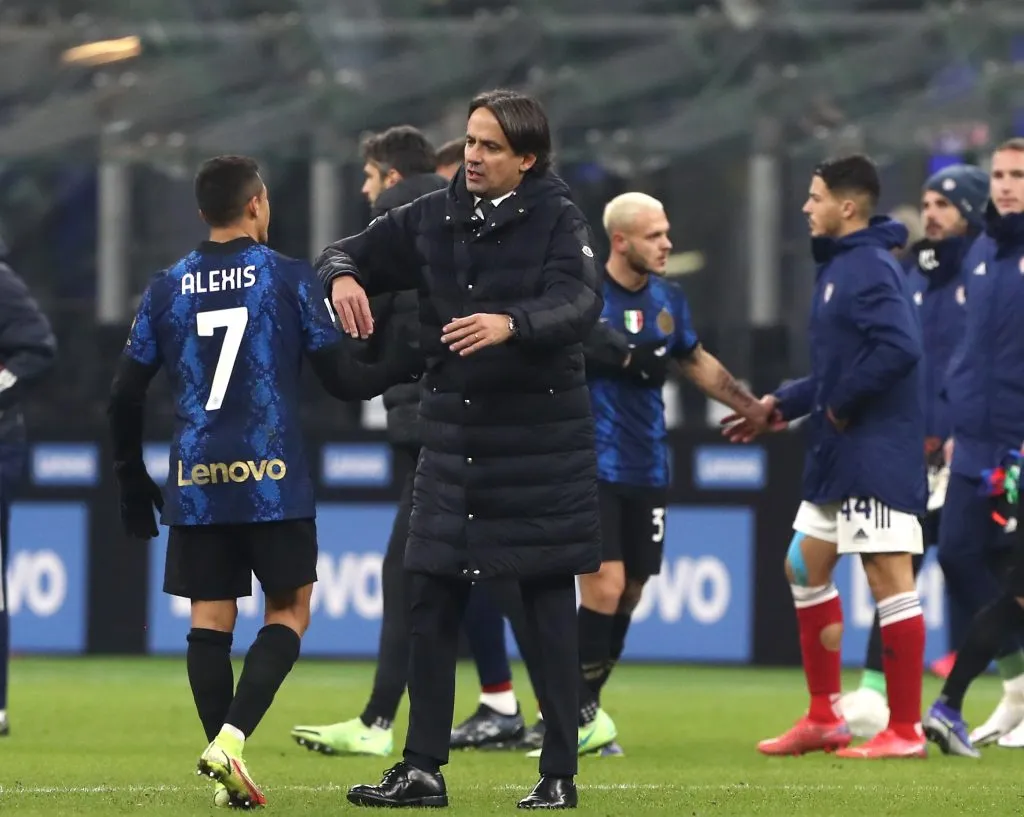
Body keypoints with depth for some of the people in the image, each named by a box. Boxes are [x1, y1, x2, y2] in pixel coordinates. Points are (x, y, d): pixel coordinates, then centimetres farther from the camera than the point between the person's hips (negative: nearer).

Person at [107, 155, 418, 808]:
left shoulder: (166, 290, 7)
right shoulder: (291, 279, -2)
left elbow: (125, 397, 8)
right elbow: (344, 381, -2)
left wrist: (133, 484, 20)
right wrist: (409, 367, 17)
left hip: (196, 484, 3)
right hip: (273, 481, -3)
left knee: (210, 619, 6)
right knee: (288, 610, 7)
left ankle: (228, 770, 2)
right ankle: (232, 737, -12)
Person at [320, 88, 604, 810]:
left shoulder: (558, 221, -8)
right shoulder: (435, 218, 6)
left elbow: (580, 302, -24)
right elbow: (352, 254, 14)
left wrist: (509, 324, -43)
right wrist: (343, 277, -11)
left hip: (543, 445, -5)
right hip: (454, 438, 5)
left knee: (551, 612, 2)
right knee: (431, 601, 4)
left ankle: (560, 775, 9)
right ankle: (423, 770, 11)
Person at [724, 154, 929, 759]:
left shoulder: (870, 270, -16)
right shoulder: (839, 266, 16)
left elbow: (899, 348, -29)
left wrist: (843, 404, -19)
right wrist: (782, 405, 18)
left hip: (878, 453, -11)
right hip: (838, 456, 11)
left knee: (889, 578, -7)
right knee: (807, 567, 15)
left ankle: (905, 731, -3)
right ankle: (824, 719, 21)